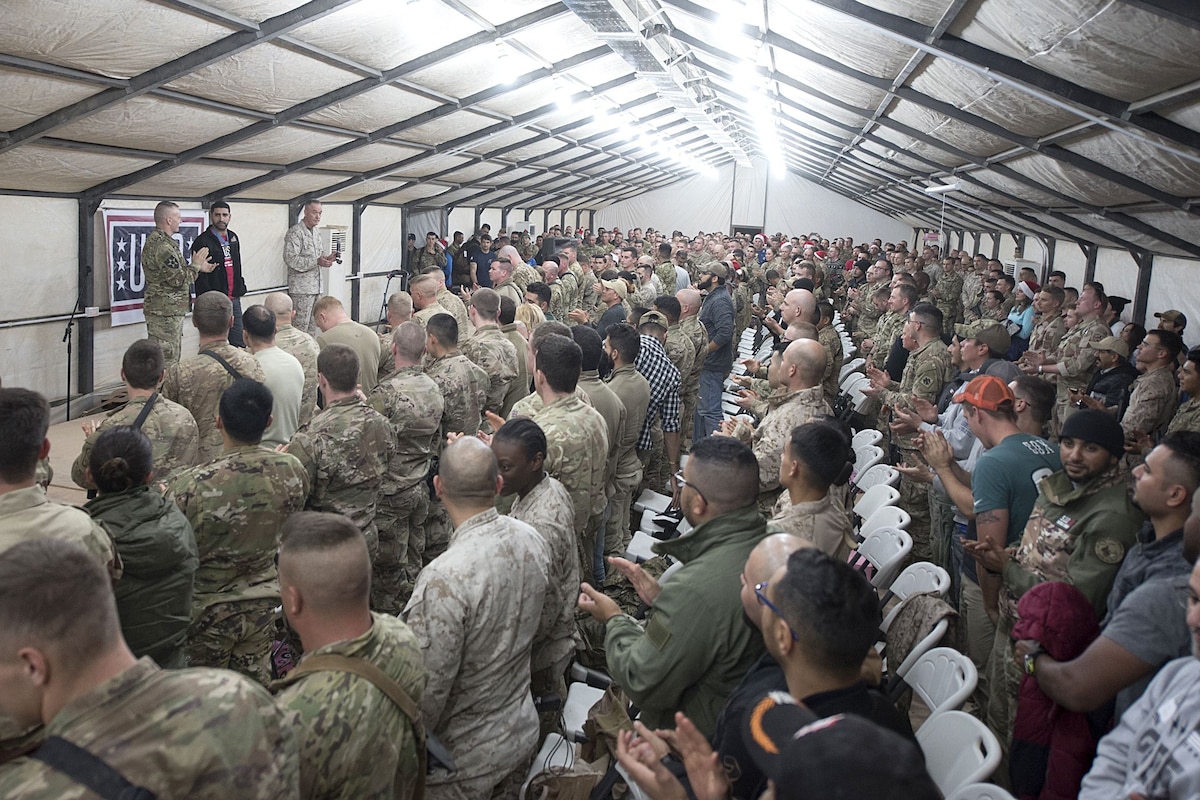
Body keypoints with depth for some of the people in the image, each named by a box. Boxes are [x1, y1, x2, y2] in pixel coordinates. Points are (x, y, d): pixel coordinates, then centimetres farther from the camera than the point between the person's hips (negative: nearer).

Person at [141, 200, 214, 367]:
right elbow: (179, 279, -22)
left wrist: (198, 267, 14)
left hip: (168, 310, 11)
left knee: (172, 356, 17)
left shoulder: (155, 240, 15)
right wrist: (196, 265, -6)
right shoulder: (163, 246, -20)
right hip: (166, 311, -11)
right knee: (166, 358, -6)